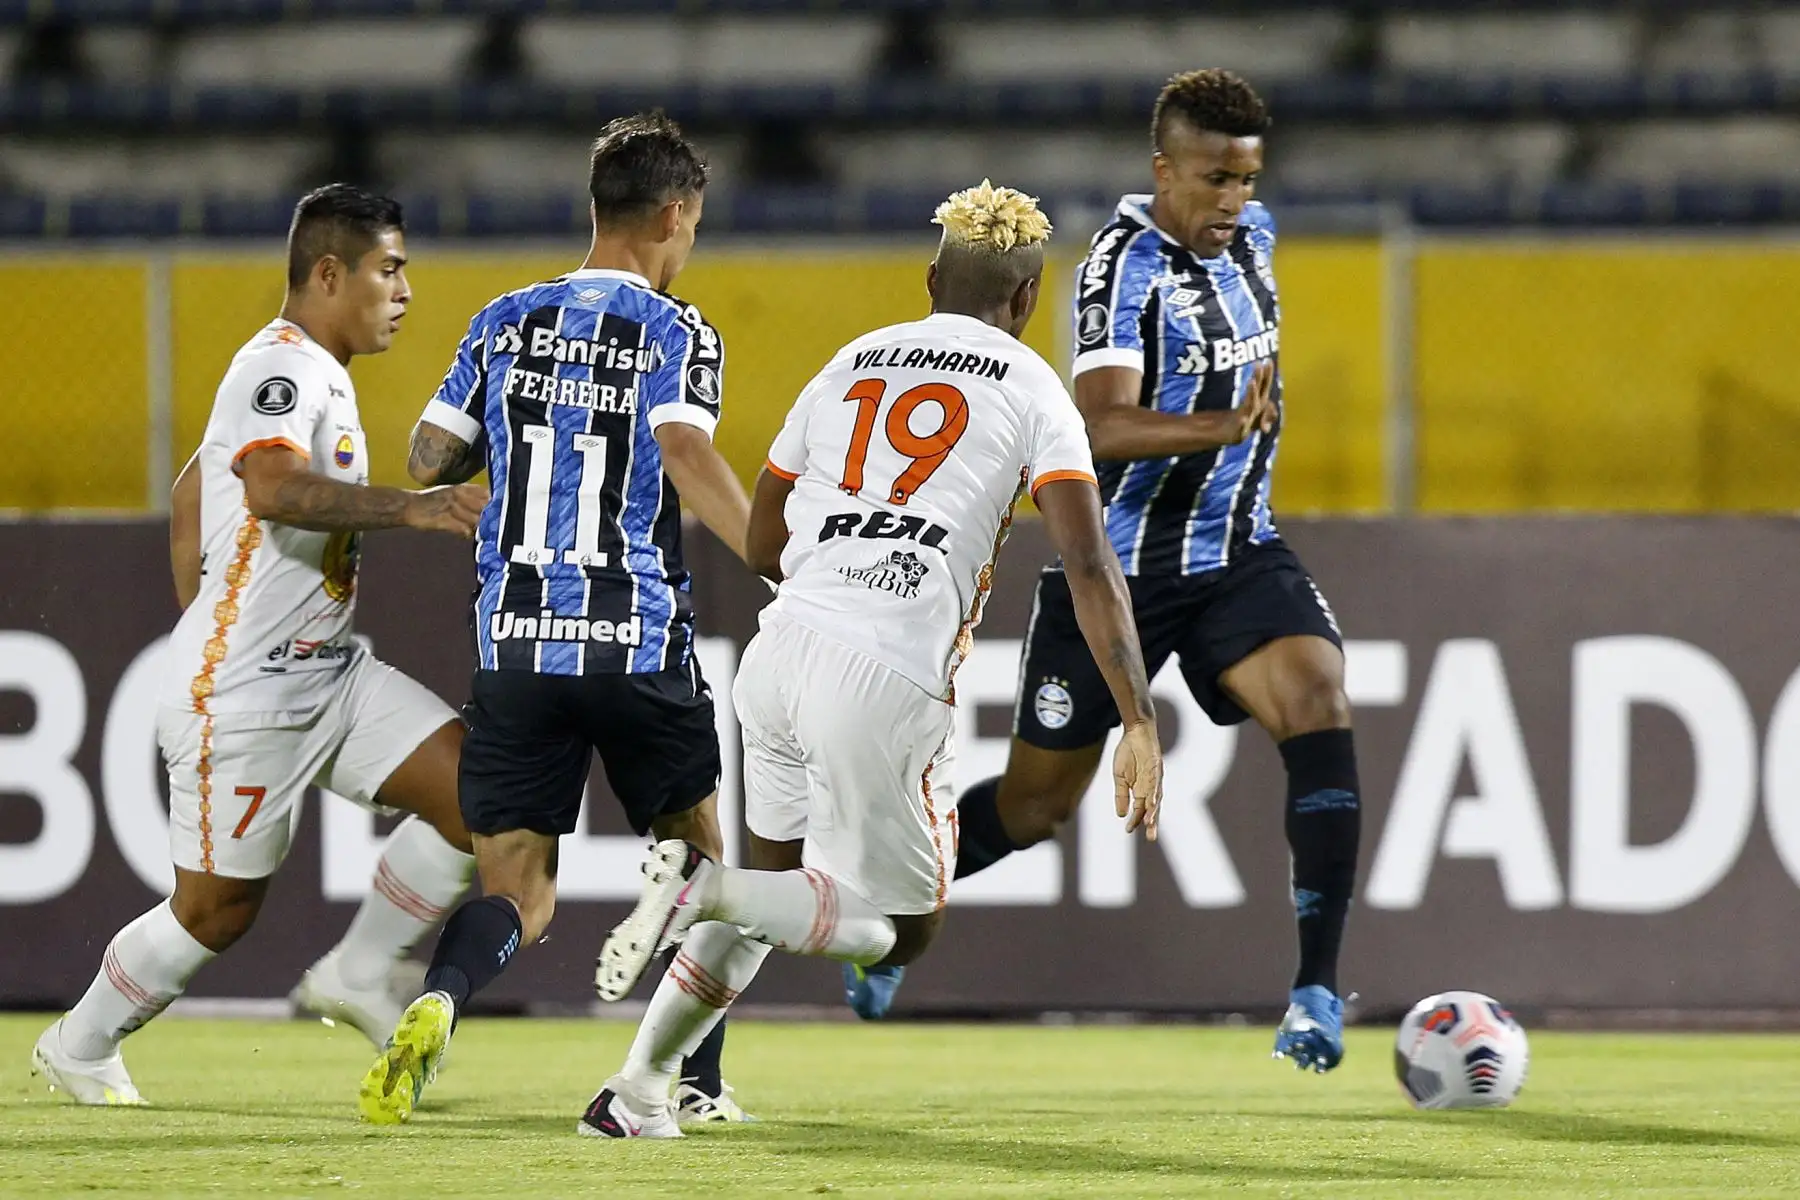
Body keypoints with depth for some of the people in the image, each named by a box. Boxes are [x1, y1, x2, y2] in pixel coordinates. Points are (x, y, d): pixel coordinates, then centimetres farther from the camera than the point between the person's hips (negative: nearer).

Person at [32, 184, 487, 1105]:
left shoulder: (315, 373, 14)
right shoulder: (282, 367, -17)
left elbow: (191, 491, 25)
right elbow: (273, 488, -38)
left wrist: (202, 625, 28)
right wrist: (408, 506, -44)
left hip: (328, 674, 9)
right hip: (242, 695, -9)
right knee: (217, 909, 2)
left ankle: (357, 974, 6)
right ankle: (78, 1047, 23)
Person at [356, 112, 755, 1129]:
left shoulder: (508, 323, 9)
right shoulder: (678, 335, -4)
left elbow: (429, 460, 10)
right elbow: (688, 455, -21)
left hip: (517, 641, 3)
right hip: (643, 645, -3)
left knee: (517, 895, 3)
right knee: (697, 852, 20)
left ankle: (436, 1007, -28)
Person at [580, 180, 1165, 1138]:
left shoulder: (849, 367, 19)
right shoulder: (1030, 388, 5)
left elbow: (763, 545, 26)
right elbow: (1088, 566, -6)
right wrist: (1139, 723, -8)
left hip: (783, 650, 6)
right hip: (887, 682, -6)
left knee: (780, 879, 26)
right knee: (902, 929, 9)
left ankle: (637, 1090, 20)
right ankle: (704, 883, -15)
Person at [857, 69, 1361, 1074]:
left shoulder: (1253, 235, 3)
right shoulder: (1124, 266, -20)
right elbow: (1106, 426, -34)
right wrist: (1226, 427, -46)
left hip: (1240, 555, 5)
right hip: (1120, 565, -5)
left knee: (1320, 708, -22)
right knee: (1038, 803, 8)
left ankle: (1319, 984, -22)